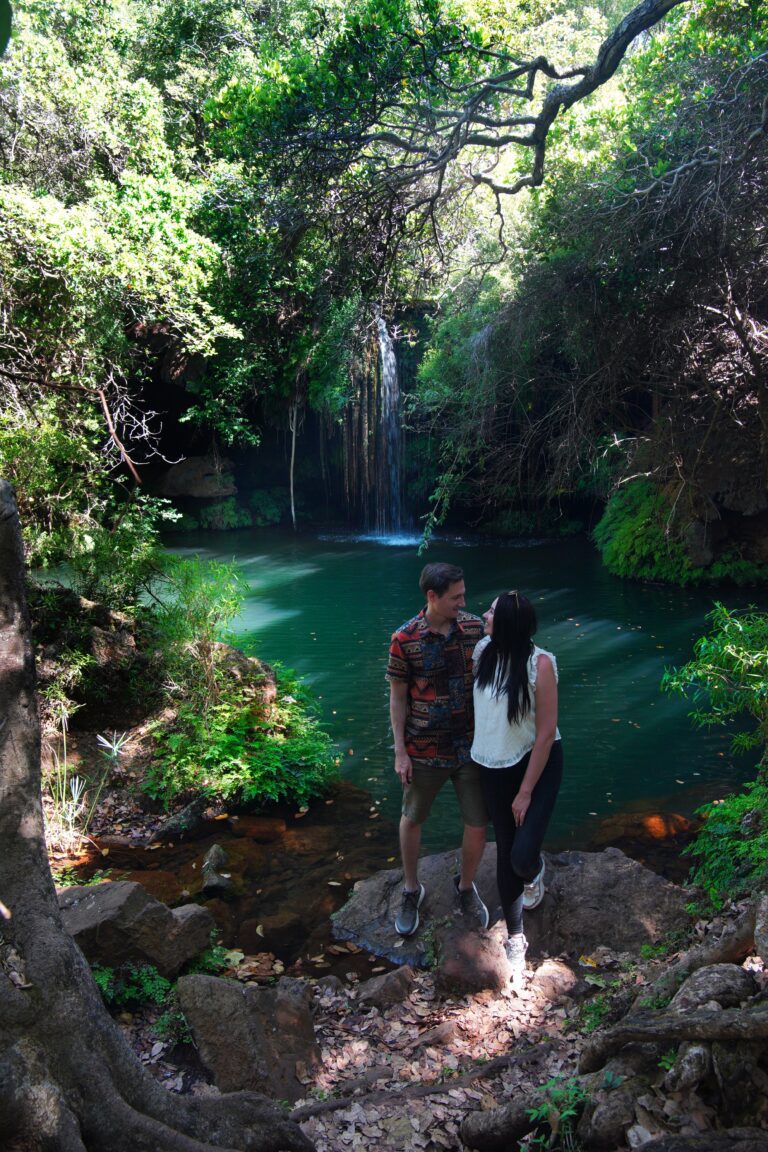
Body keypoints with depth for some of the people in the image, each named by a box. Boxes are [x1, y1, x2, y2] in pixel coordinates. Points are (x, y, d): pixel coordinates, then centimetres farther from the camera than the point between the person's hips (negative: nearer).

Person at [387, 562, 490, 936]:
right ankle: (411, 890, 40)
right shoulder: (405, 640, -14)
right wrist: (400, 752, -6)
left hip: (471, 746, 2)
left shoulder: (475, 628, -7)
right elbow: (398, 697, -6)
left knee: (477, 824, 8)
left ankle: (466, 887, 37)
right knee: (412, 819, 16)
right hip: (424, 750, -1)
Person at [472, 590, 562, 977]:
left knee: (523, 858, -15)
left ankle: (534, 871, 26)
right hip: (494, 766, 4)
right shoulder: (483, 650, -8)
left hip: (538, 763, -4)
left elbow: (546, 734, -19)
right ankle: (515, 938, 31)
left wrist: (526, 792, -14)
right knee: (504, 852, 11)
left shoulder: (540, 664, -23)